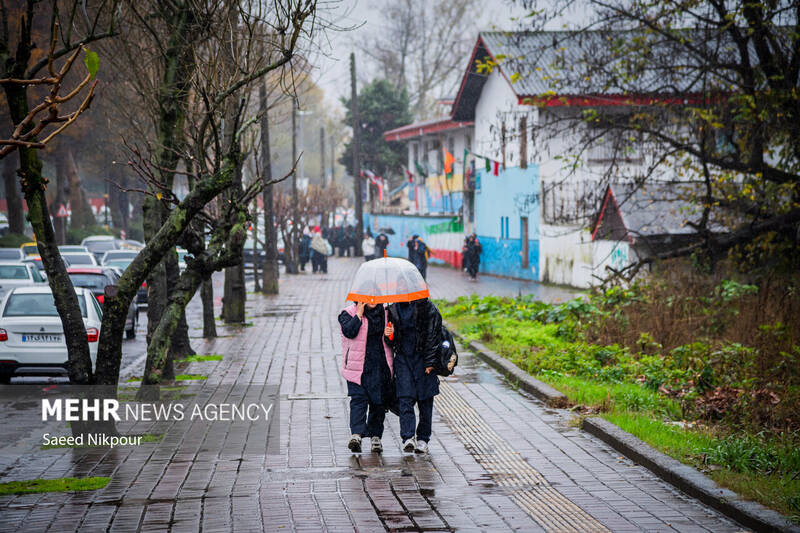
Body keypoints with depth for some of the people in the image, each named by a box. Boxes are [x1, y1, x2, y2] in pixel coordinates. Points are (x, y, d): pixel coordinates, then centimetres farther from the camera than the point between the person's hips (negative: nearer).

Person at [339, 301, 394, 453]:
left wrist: (389, 335, -2)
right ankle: (356, 434, -23)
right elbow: (349, 332, -19)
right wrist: (359, 314, -15)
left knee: (379, 402, 6)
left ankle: (375, 436, 15)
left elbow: (391, 342, 21)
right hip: (358, 367, -4)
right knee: (358, 400, -14)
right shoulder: (349, 313, -1)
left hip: (381, 367, 4)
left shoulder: (384, 313, 11)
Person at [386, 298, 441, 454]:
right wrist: (389, 335, -5)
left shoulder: (427, 308, -6)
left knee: (425, 400, 3)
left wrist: (429, 362, -11)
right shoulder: (394, 309, 9)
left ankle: (422, 439, 13)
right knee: (405, 399, -9)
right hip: (403, 358, 3)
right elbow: (391, 338, 20)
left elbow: (433, 336, -7)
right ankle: (408, 438, -13)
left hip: (422, 358, -3)